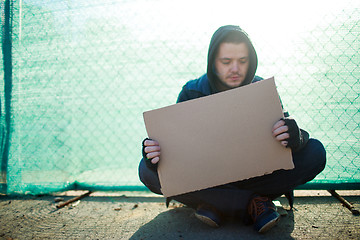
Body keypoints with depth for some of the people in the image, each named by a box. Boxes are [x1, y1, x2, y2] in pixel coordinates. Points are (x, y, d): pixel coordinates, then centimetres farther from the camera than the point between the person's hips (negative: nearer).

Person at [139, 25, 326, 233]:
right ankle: (253, 203, -25)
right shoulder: (191, 93, -8)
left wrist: (295, 138, -39)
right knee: (148, 170, -26)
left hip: (255, 173, 1)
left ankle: (216, 205, -22)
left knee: (315, 153, -20)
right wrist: (157, 153, -38)